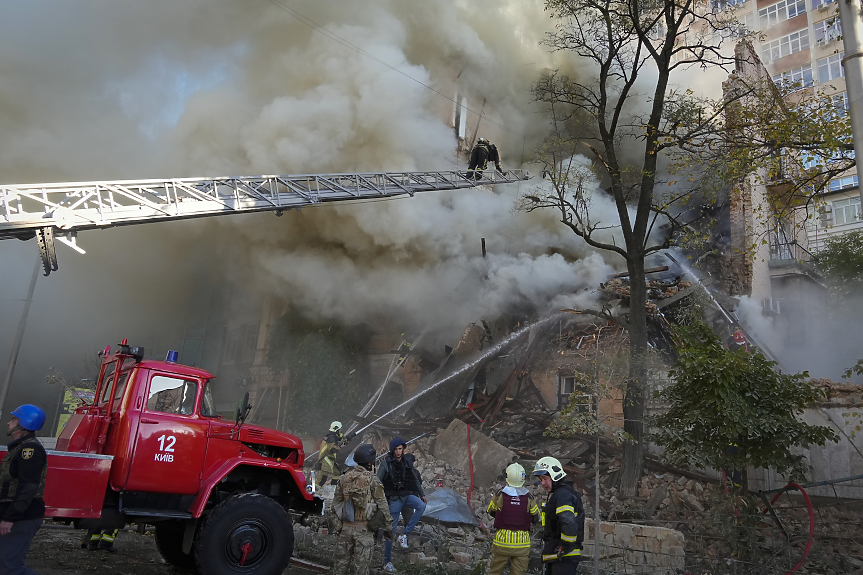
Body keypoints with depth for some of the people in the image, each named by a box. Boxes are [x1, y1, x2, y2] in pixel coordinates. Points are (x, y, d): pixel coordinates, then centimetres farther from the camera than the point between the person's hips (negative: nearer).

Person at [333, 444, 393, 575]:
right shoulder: (372, 480, -9)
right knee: (361, 564, 3)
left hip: (346, 527, 4)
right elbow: (382, 505, -7)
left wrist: (337, 524, 19)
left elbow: (336, 504, 9)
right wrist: (388, 526, 1)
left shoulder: (344, 478, 5)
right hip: (364, 528, -4)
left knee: (342, 561, 14)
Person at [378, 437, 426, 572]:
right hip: (394, 499, -3)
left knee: (421, 506, -27)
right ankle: (387, 562, 14)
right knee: (391, 530, 0)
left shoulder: (408, 461, 3)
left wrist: (422, 494, 14)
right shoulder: (386, 464, -9)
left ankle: (404, 535, -16)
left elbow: (416, 479, 14)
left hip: (407, 495, 3)